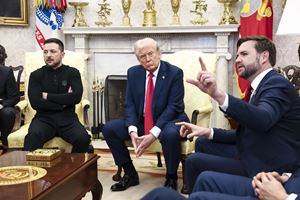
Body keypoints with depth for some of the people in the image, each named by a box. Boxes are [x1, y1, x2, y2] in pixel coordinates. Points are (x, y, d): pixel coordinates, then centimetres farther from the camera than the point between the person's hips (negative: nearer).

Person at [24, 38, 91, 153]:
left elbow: (76, 97, -7)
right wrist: (64, 101, -4)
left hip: (67, 118, 1)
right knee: (32, 138, -34)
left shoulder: (72, 73, 10)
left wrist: (47, 96, -4)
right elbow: (35, 103, -4)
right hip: (44, 118, 0)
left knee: (83, 139, -28)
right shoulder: (36, 75, 10)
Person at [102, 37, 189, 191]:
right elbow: (129, 104, 0)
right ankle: (130, 174, 5)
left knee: (170, 134, -38)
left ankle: (171, 178, -11)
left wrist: (153, 134, -28)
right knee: (109, 128, -10)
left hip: (167, 121, -5)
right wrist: (132, 130, -19)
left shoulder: (174, 73, -12)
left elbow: (174, 107, -18)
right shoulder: (133, 72, 2)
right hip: (141, 121, 5)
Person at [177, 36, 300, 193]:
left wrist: (218, 94, -47)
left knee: (194, 162, -13)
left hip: (267, 169, -10)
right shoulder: (263, 85, 15)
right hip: (256, 157, 10)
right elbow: (246, 135, 14)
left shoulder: (277, 84, -15)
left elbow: (263, 120, -38)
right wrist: (208, 132, 2)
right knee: (203, 143, 15)